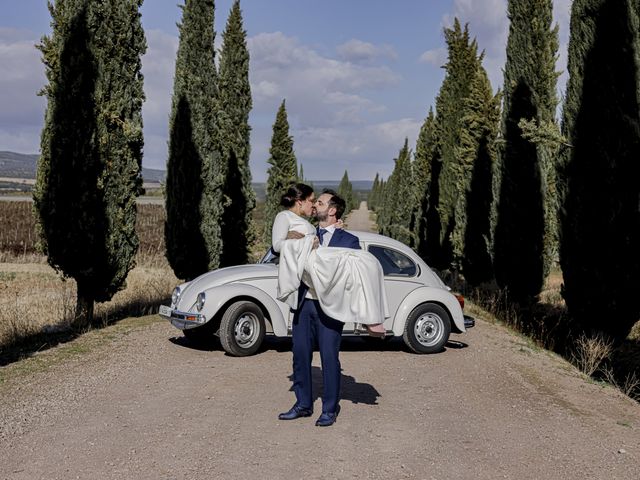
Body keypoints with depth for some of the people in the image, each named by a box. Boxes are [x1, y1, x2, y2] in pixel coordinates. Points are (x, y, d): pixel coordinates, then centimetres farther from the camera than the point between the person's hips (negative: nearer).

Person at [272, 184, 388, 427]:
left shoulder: (348, 240, 4)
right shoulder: (307, 235, 17)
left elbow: (356, 271, -5)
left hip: (329, 307, -4)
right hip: (303, 304, 4)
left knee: (329, 358, -1)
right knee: (300, 355, 8)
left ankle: (330, 409, 11)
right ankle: (303, 404, 21)